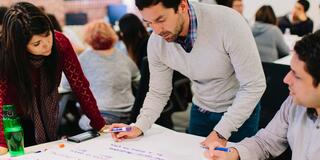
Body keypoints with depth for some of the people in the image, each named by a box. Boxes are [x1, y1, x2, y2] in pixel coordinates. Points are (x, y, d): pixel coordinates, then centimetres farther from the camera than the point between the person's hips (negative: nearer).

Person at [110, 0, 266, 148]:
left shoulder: (228, 22, -33)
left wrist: (221, 133, -29)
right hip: (200, 112, 4)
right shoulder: (156, 42, -18)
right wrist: (138, 127, -19)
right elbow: (158, 93, -4)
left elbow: (254, 85, -27)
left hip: (241, 111, -3)